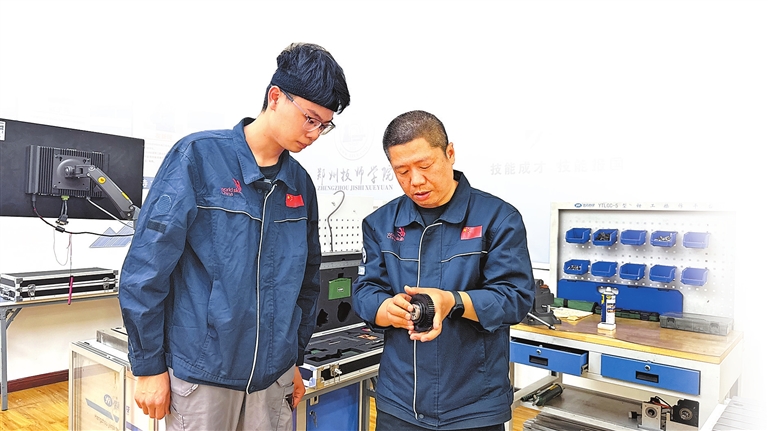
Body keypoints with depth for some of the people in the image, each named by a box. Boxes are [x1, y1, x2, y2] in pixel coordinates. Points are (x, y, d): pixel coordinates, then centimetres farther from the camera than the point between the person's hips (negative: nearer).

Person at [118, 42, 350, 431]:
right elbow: (146, 267, -11)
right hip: (202, 373, -4)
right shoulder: (199, 156, -11)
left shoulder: (300, 183, 3)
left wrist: (295, 360, 15)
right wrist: (149, 366, -7)